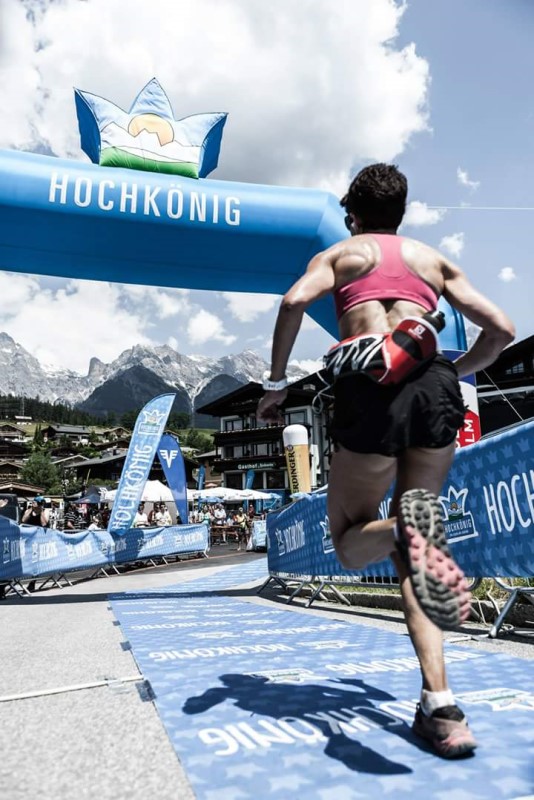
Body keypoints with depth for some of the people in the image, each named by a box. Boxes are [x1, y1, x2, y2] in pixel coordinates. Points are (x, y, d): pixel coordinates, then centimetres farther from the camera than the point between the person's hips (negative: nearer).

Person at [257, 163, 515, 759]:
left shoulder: (338, 253, 21)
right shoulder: (434, 258, 27)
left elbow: (295, 300, -3)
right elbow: (501, 330, 18)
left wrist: (275, 384, 4)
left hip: (370, 388, -3)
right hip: (432, 383, 3)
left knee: (351, 544, 11)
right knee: (410, 538, 15)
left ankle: (406, 530, -27)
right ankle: (440, 708, 3)